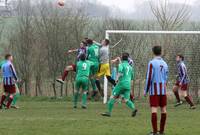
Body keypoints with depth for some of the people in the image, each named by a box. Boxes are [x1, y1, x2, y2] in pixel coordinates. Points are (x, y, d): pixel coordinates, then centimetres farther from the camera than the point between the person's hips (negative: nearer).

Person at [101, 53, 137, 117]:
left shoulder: (121, 64, 0)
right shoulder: (130, 67, 19)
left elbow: (120, 71, -20)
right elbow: (132, 77, 24)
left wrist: (117, 79, -9)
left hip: (121, 83, -5)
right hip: (128, 85, 5)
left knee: (113, 97, 3)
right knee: (127, 100, 2)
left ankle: (109, 112, 1)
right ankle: (133, 108, -24)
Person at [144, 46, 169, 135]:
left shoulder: (152, 63, -7)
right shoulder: (164, 64, 9)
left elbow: (149, 78, -10)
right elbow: (166, 78, 14)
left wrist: (146, 90, -2)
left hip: (154, 90, -5)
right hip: (163, 90, 5)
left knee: (154, 109, -7)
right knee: (163, 109, 9)